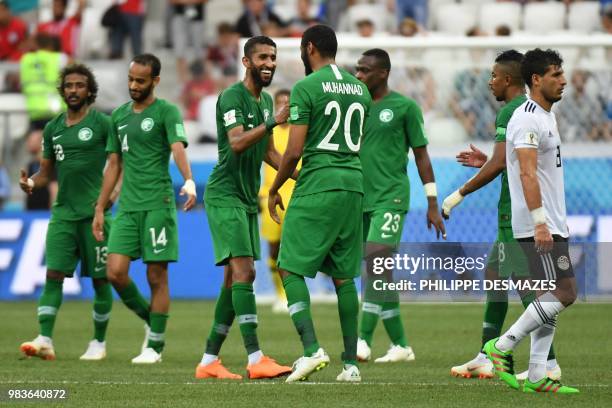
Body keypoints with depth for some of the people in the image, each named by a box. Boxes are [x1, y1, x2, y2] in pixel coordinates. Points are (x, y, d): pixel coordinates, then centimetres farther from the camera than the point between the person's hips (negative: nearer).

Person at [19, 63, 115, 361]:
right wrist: (31, 182, -3)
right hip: (63, 211, 4)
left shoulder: (102, 123, -4)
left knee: (100, 279, 3)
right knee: (54, 274, -8)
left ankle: (99, 342, 15)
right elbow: (46, 171, 18)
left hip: (94, 213, -4)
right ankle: (45, 340, -15)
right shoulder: (53, 128, 12)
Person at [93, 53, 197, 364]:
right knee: (116, 273, -5)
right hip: (127, 207, 6)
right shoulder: (119, 116, 16)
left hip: (158, 205, -6)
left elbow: (178, 148, -18)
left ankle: (155, 346, 4)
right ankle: (151, 322, 17)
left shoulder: (166, 112, -2)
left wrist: (189, 181, -37)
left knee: (157, 276, -3)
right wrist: (99, 209, 19)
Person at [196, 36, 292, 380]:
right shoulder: (232, 97, -12)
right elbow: (237, 143, -27)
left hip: (248, 198, 9)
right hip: (225, 194, -9)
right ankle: (256, 359, -23)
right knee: (243, 272, -17)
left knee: (236, 278, 8)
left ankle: (209, 361, 14)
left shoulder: (266, 100, 15)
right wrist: (274, 122, -37)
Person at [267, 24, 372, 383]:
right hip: (354, 183, 7)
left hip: (317, 185, -6)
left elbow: (294, 151, -9)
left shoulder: (306, 88, -7)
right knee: (344, 276, 10)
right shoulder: (360, 89, 14)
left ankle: (312, 349, -17)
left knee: (291, 269, -2)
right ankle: (351, 363, 7)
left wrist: (274, 189, 3)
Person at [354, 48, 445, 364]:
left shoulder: (404, 107, -2)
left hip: (391, 198, -6)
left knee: (377, 259, -19)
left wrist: (432, 204, -1)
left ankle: (364, 340, -23)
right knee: (377, 270, 6)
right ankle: (400, 346, 13)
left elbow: (421, 155, 1)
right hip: (361, 199, 6)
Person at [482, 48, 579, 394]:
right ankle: (502, 347, -6)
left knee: (553, 296, 7)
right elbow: (527, 174, -22)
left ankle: (536, 377, 7)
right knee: (564, 292, -13)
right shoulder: (527, 119, -14)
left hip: (552, 223, 10)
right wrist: (540, 223, -28)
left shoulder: (545, 116, 18)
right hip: (541, 224, -10)